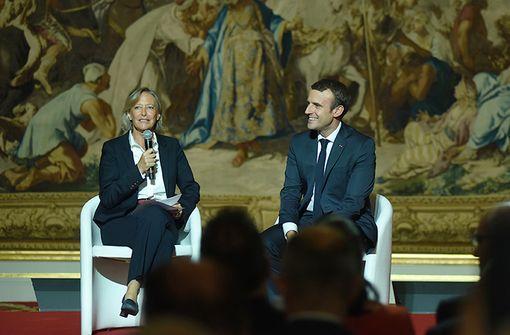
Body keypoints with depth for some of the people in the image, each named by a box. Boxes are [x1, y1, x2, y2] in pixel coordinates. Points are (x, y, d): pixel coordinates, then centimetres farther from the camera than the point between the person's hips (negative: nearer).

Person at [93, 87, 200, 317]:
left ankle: (132, 290, -45)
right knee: (153, 214, -36)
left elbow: (191, 189, 15)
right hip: (121, 224, -2)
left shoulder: (171, 147, 19)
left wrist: (181, 209, -7)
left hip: (163, 221, 2)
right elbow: (107, 198, -3)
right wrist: (139, 169, -10)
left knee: (155, 213, -37)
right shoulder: (113, 148, 9)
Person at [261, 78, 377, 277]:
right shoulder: (299, 143, 11)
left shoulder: (362, 146, -6)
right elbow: (290, 191, 7)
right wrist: (290, 230, -14)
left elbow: (353, 202, -13)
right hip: (307, 220, 5)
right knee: (266, 243, -23)